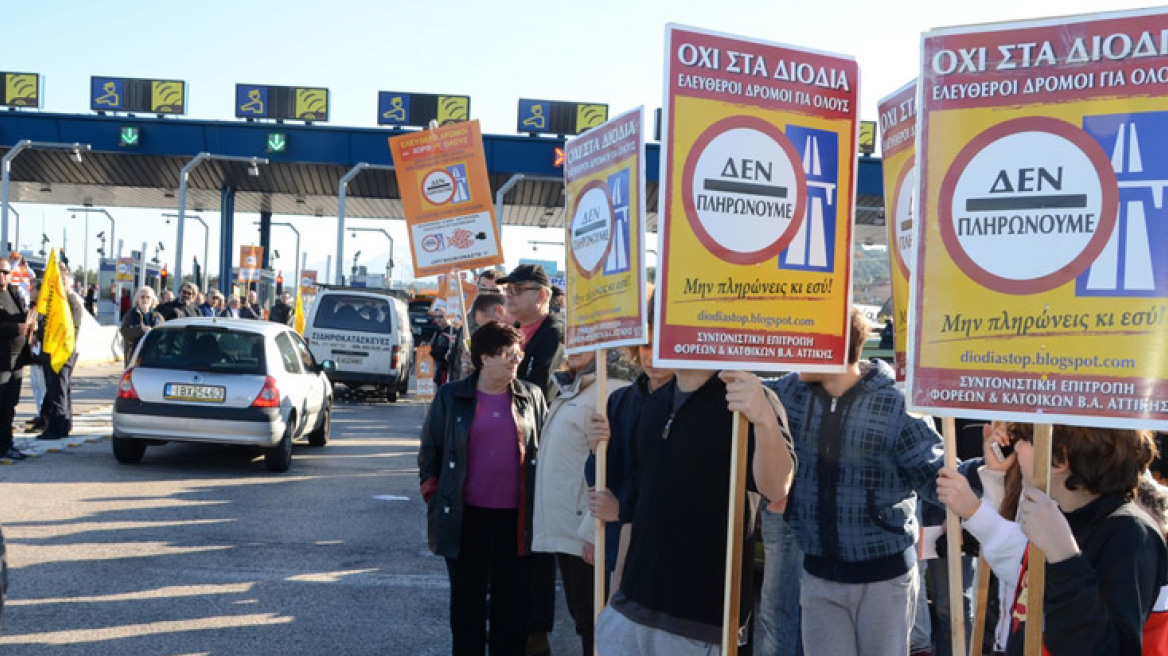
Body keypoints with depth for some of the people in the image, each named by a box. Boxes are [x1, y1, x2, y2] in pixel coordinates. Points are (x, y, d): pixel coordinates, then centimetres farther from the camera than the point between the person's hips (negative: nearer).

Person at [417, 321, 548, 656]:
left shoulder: (531, 397, 4)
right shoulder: (451, 396, 1)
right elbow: (430, 449, 7)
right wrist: (434, 497, 2)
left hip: (515, 518, 1)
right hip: (467, 516, 0)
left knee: (511, 600, 7)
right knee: (467, 597, 10)